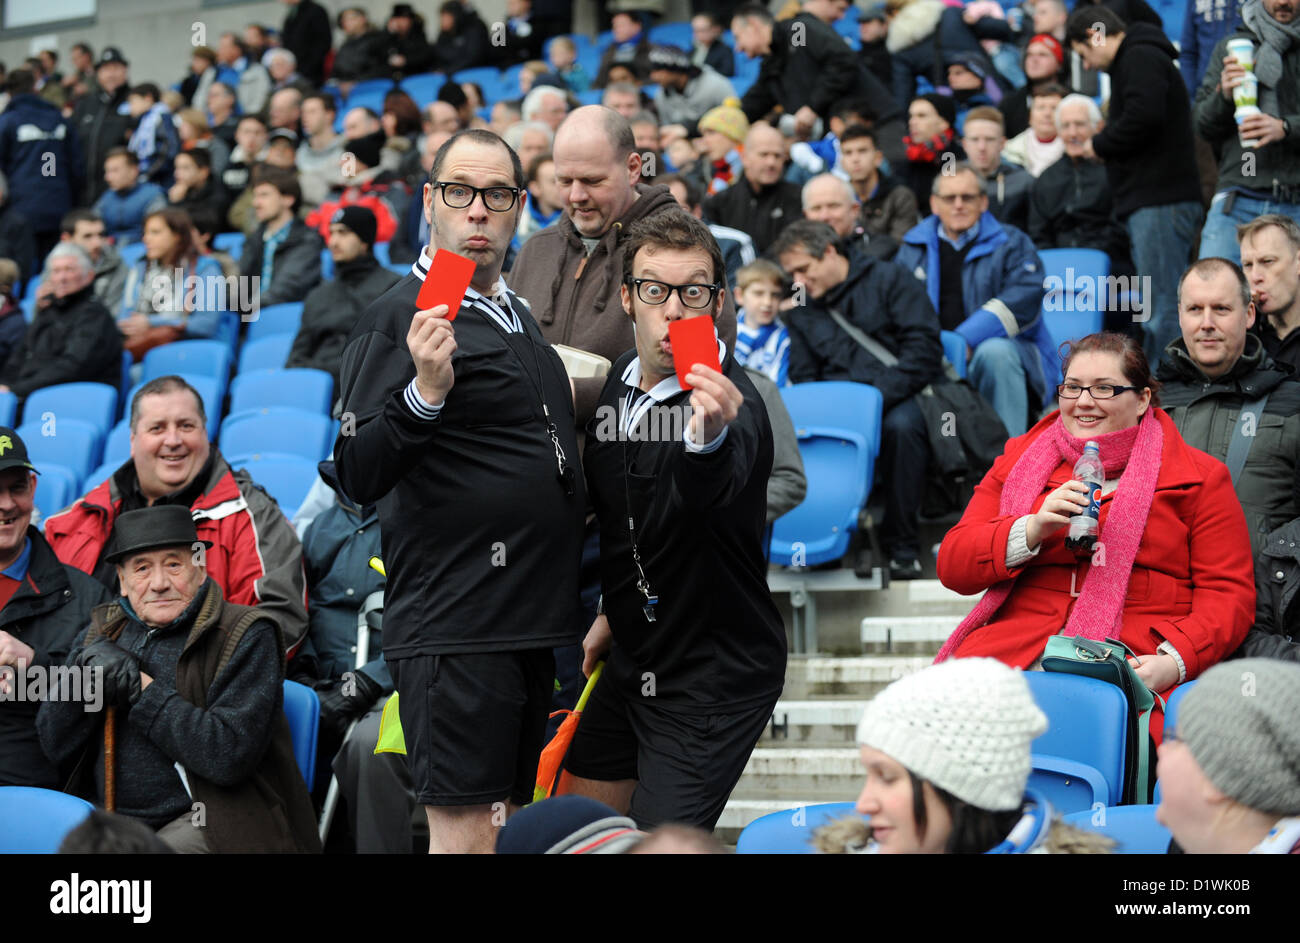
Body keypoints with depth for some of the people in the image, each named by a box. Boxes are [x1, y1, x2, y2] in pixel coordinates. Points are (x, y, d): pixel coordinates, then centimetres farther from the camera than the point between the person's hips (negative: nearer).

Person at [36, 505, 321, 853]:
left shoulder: (246, 636, -6)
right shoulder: (108, 630, 12)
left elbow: (231, 755, -19)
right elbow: (57, 746, 7)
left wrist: (140, 688, -16)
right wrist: (84, 666, -10)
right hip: (108, 821, 6)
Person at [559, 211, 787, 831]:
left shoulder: (732, 403, -25)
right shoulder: (619, 382, 1)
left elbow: (709, 487, -50)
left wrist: (709, 438, -70)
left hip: (716, 680, -8)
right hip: (634, 662, 8)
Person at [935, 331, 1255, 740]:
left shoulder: (1198, 476, 14)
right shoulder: (1018, 461, 22)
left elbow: (1228, 593, 5)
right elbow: (952, 565, 13)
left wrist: (1174, 660, -14)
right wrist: (1032, 530, -7)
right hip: (1014, 651, 2)